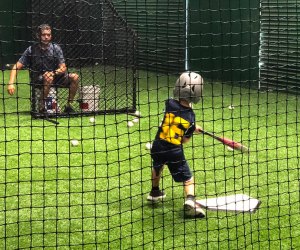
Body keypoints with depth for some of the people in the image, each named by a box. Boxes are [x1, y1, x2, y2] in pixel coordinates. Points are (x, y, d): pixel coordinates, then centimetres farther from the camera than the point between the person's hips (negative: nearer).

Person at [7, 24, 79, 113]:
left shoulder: (56, 48, -6)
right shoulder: (31, 50, -11)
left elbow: (63, 68, -8)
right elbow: (16, 67, -13)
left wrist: (54, 72, -31)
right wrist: (11, 83, -28)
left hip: (55, 77, 3)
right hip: (37, 80, -3)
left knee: (75, 77, -18)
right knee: (48, 77, -36)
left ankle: (69, 105, -6)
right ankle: (41, 106, -24)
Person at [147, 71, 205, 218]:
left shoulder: (170, 104, -7)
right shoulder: (191, 117, -9)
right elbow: (185, 140, -2)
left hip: (158, 146, 3)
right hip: (175, 151, -2)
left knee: (157, 166, 32)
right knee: (187, 178, 6)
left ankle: (155, 192, 50)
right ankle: (190, 199, -20)